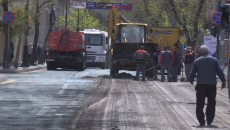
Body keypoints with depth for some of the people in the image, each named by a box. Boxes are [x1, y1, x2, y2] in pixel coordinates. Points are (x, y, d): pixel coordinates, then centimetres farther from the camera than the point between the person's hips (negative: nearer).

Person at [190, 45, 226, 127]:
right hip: (212, 84, 1)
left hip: (201, 84, -1)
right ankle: (209, 121, 8)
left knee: (200, 104, 4)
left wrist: (191, 80, 20)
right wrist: (223, 80, 3)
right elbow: (219, 71, -2)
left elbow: (192, 73, 3)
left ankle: (201, 121, -2)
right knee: (211, 104, 9)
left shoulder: (197, 61, 2)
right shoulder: (214, 60, 3)